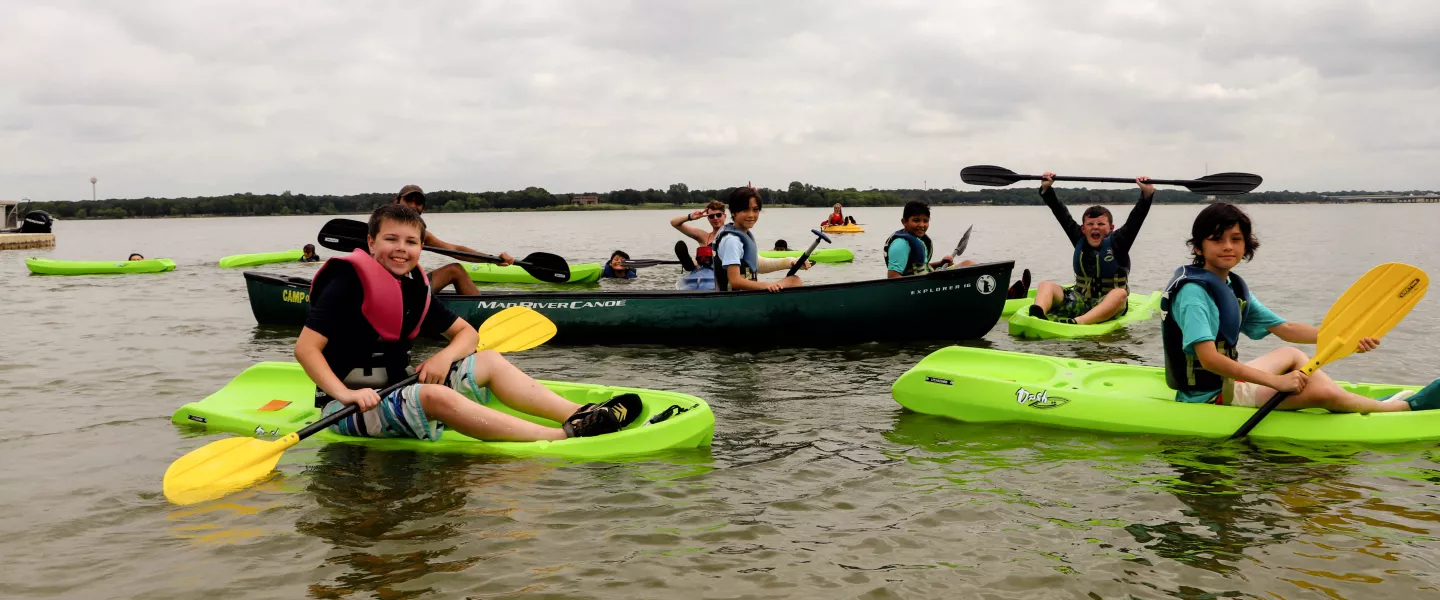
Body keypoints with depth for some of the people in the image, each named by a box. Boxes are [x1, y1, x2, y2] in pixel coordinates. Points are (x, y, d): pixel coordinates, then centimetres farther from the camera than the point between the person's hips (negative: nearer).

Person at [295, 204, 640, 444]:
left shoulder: (415, 287, 8)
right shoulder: (349, 283, -14)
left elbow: (467, 333, 11)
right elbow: (305, 348, -20)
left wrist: (445, 356, -11)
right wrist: (346, 393, -34)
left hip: (397, 390, 9)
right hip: (348, 408, -9)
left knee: (489, 361, 1)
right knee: (437, 396, -35)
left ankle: (579, 414, -15)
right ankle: (563, 436, -42)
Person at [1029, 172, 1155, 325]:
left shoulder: (1117, 242, -1)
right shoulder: (1080, 240, 8)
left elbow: (1136, 217, -12)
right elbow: (1062, 215, 6)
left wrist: (1147, 193, -25)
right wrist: (1046, 189, 2)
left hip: (1108, 305, -4)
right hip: (1079, 301, 4)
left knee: (1120, 293, -37)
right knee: (1046, 285, -15)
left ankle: (1076, 323, -62)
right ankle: (1037, 315, -51)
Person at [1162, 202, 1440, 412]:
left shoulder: (1234, 288, 9)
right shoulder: (1193, 292, -21)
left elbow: (1285, 329, 9)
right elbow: (1209, 359, -31)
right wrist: (1276, 381, -28)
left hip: (1227, 382, 10)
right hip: (1208, 398, -10)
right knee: (1322, 391, -13)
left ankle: (1369, 404, 21)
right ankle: (1406, 407, 9)